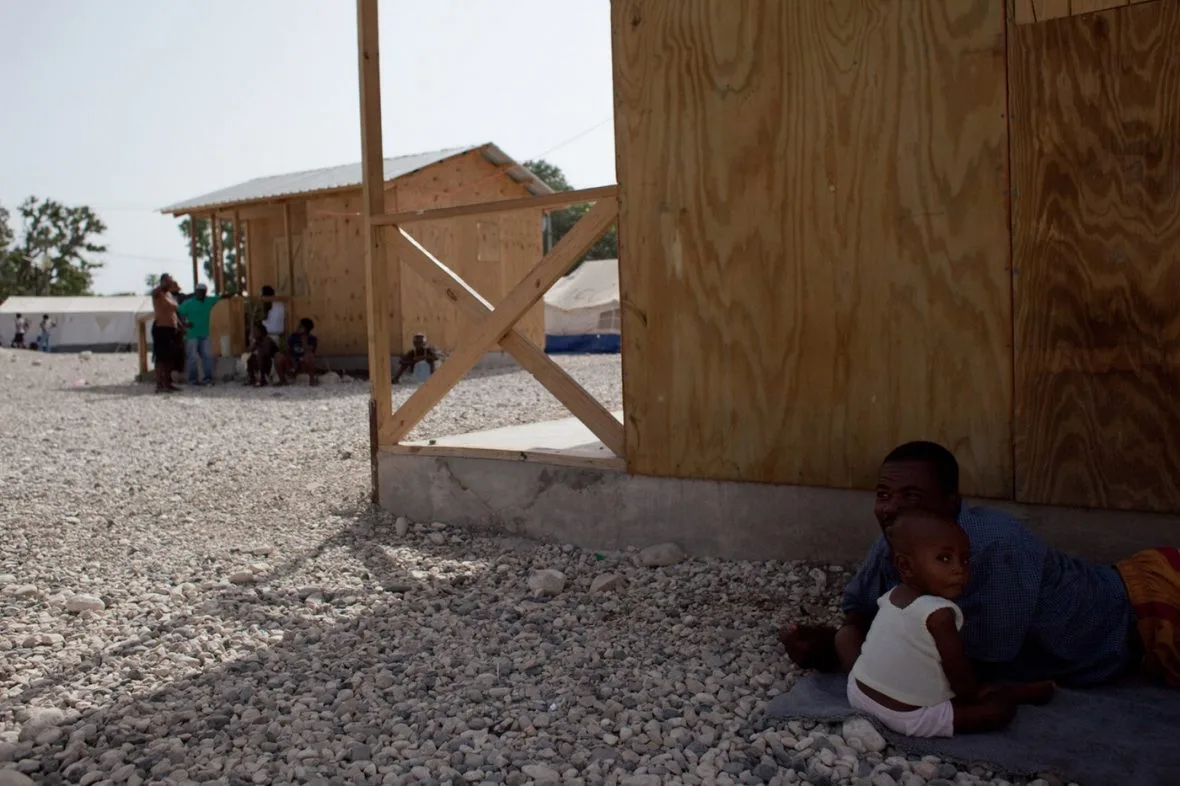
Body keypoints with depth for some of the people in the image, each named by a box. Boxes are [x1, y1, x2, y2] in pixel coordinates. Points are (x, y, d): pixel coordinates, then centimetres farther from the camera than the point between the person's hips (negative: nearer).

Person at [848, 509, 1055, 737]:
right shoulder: (939, 613, -21)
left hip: (858, 692, 7)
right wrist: (977, 693, 10)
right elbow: (958, 671, -14)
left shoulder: (891, 596, 1)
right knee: (1002, 708, -5)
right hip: (908, 717, -7)